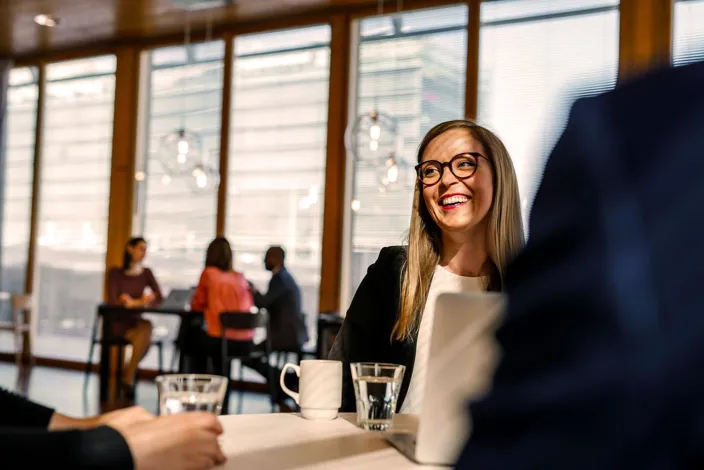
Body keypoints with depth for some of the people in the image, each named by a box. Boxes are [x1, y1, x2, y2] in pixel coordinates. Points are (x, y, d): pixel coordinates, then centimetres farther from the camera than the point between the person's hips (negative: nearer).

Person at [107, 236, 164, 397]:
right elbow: (113, 301, -12)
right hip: (118, 322, -3)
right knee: (145, 335, -31)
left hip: (136, 321, 4)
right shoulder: (116, 273, -1)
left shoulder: (146, 273, 9)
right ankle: (129, 376, -17)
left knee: (147, 327, -32)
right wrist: (140, 302, -17)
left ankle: (129, 374, -16)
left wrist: (133, 302, -14)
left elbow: (159, 298, -1)